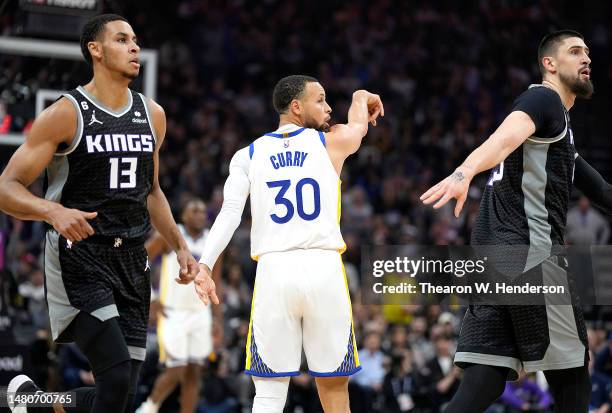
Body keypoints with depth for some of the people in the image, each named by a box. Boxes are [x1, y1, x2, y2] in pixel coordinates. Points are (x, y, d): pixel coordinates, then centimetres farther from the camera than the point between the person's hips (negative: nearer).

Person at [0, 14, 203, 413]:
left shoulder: (152, 115, 11)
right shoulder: (66, 114, -7)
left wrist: (180, 245, 13)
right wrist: (54, 211, -29)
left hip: (131, 260, 6)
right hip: (78, 259, -6)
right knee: (117, 377, -22)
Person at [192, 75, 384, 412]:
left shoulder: (247, 155, 12)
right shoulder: (333, 142, 12)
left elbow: (230, 212, -4)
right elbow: (363, 99, 34)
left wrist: (205, 264, -10)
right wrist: (364, 100, 56)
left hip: (273, 271, 1)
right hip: (324, 270, -1)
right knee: (333, 384, 10)